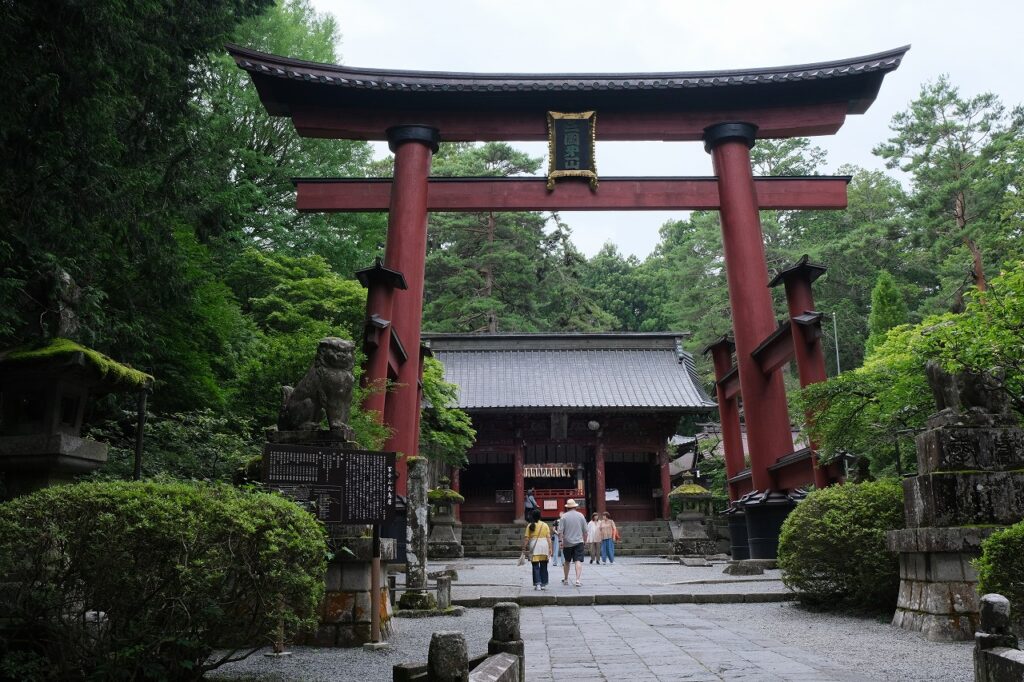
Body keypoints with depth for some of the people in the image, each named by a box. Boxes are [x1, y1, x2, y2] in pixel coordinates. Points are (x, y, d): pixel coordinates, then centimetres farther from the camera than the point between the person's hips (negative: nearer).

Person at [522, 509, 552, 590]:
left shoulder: (530, 526, -1)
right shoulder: (545, 525, 2)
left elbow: (526, 539, -4)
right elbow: (548, 538, -1)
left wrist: (524, 548, 4)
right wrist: (550, 548, 3)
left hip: (534, 546, -1)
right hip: (544, 546, 2)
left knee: (535, 567, 4)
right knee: (544, 566, 12)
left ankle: (537, 584, -2)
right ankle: (544, 584, 15)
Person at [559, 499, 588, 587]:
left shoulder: (564, 517, -3)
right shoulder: (580, 515, 1)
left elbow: (561, 531, -6)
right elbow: (585, 531, 5)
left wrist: (561, 541, 0)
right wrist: (585, 540, 16)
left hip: (567, 543, 0)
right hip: (578, 542, 0)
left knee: (567, 562, 15)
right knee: (578, 561, -5)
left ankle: (566, 580, 25)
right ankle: (578, 580, -17)